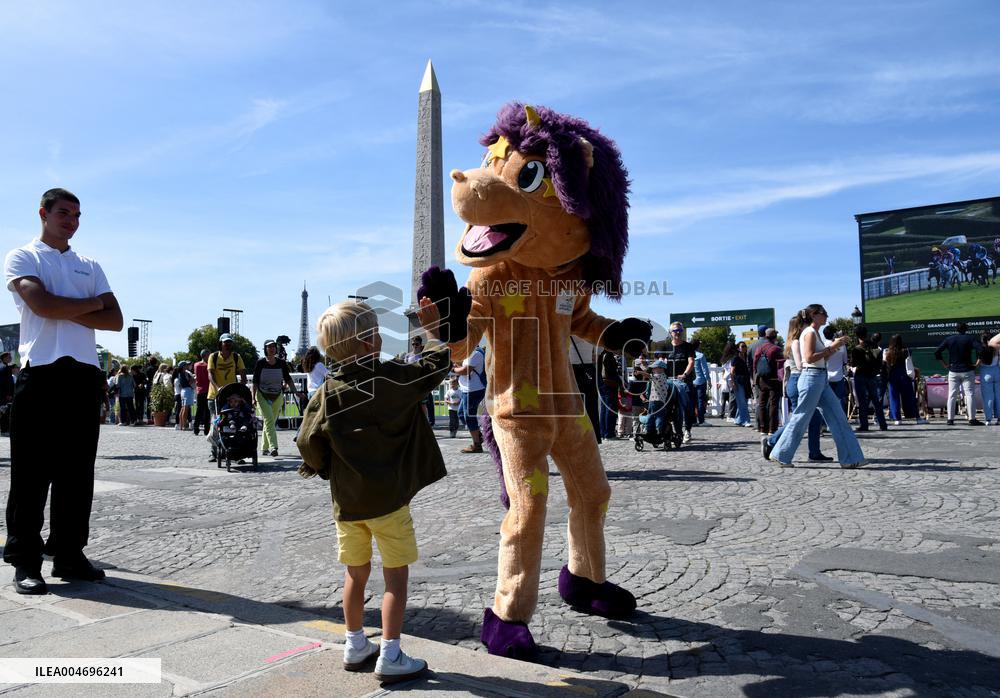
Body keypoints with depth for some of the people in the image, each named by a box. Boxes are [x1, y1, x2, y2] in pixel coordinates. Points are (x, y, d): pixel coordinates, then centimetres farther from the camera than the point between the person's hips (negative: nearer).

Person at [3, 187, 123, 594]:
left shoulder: (90, 266, 21)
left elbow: (114, 321, 9)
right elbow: (42, 304, -12)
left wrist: (67, 312, -5)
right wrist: (91, 304, 3)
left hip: (84, 373, 4)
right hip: (41, 371, -4)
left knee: (77, 470, 5)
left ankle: (69, 555, 12)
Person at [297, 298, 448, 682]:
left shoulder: (329, 392, -4)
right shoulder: (395, 378, -12)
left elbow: (308, 442, -3)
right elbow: (437, 363, 1)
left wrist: (325, 468, 16)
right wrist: (431, 327, 13)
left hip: (346, 500, 4)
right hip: (388, 498, -4)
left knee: (356, 573, 18)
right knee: (396, 575, 6)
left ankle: (355, 646, 32)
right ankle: (390, 656, 9)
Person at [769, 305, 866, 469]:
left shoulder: (815, 333, 17)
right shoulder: (809, 332, -10)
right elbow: (810, 358, -20)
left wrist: (834, 347, 8)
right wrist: (832, 346, -15)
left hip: (821, 379, 10)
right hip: (812, 377, -10)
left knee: (838, 417, 6)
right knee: (801, 419, -2)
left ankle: (850, 458, 10)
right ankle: (780, 455, 9)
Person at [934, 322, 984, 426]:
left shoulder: (949, 339, 3)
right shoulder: (970, 339, -3)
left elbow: (937, 352, -3)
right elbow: (982, 350, -16)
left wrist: (944, 364, 4)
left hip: (953, 371, 2)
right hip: (967, 371, -2)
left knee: (952, 396, 5)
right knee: (969, 395, 0)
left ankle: (950, 419, 3)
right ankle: (972, 419, -2)